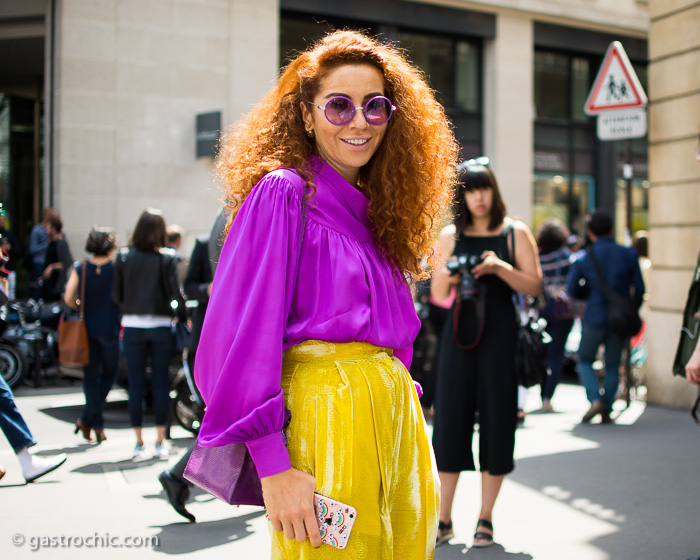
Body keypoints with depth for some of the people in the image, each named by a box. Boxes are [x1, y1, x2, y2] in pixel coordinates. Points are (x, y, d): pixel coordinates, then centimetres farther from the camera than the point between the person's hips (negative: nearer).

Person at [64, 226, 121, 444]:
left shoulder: (80, 268, -1)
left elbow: (68, 298, -5)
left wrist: (83, 310, 13)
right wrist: (121, 315, 7)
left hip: (86, 328, 2)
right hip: (110, 328, -2)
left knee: (90, 377, 9)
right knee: (109, 373, 15)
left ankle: (97, 424, 6)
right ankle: (87, 419, 6)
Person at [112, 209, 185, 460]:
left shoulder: (123, 256, -1)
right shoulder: (167, 257, -5)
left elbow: (116, 295, 2)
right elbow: (176, 293, -11)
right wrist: (183, 309, 8)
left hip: (133, 326, 1)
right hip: (160, 326, -1)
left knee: (136, 383, 7)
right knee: (161, 382, 7)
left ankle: (139, 443, 12)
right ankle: (160, 442, 11)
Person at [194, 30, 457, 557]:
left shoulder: (375, 211, 15)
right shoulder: (282, 193, -8)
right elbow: (246, 331, -16)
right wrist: (273, 466, -21)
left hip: (395, 415, 8)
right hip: (322, 414, -7)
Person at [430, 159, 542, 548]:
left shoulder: (515, 232, 4)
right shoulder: (450, 236, 9)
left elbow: (534, 286, -2)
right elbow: (437, 295, 10)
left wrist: (500, 267, -17)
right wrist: (445, 276, -12)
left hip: (499, 334, -2)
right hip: (459, 331, 2)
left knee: (496, 420, 0)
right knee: (450, 418, 1)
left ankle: (485, 518, 12)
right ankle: (444, 519, 12)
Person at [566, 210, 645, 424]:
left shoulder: (583, 260, -7)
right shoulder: (629, 255, -3)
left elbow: (570, 290, -1)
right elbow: (639, 288, 1)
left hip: (594, 318, -2)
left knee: (585, 360, 16)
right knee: (613, 365, 14)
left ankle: (595, 400, -4)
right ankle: (606, 410, 11)